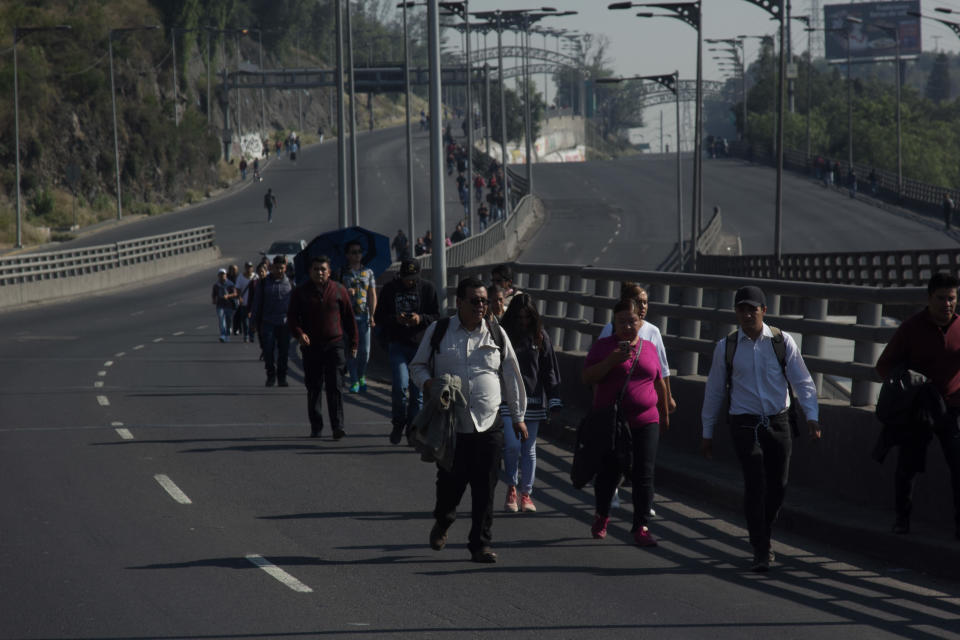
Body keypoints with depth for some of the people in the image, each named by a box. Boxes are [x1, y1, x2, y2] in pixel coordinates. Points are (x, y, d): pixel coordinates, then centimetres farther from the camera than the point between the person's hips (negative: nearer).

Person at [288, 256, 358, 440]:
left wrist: (353, 343, 9)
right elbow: (292, 317, 4)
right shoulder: (301, 292, 5)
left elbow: (349, 318, 10)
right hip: (311, 347, 1)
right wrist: (299, 334, -16)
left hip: (334, 344, -1)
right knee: (313, 388, 7)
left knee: (335, 386, -9)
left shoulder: (338, 290, 5)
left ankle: (338, 426, -12)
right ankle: (315, 426, 15)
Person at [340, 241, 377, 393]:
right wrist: (346, 292, -15)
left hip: (364, 315, 1)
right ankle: (354, 381, 1)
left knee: (365, 350, -1)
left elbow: (372, 295, 10)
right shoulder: (342, 273, 6)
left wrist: (372, 315, 2)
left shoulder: (368, 272, 12)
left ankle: (361, 376, 22)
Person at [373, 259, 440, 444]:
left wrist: (421, 318, -16)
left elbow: (436, 317, 4)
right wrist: (395, 319, -14)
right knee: (401, 386, -14)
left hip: (420, 344, 1)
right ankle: (398, 423, 7)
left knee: (417, 389, 3)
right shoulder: (390, 289, 3)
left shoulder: (427, 288, 3)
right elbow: (378, 317, 5)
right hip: (397, 344, -1)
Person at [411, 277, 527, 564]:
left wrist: (518, 416, 15)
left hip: (489, 425, 1)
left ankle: (480, 544, 8)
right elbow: (417, 366, 13)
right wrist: (427, 382, -10)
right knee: (450, 481, 2)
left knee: (485, 488, -2)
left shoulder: (496, 335, 9)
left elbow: (512, 377, 14)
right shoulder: (438, 332, 4)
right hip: (450, 424, -1)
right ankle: (442, 522, 34)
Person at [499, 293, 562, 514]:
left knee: (529, 448, 7)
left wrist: (554, 402, 4)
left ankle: (525, 493, 16)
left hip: (533, 400, 2)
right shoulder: (503, 336, -1)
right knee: (512, 446, -13)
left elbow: (550, 371, 9)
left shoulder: (540, 337, 6)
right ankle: (511, 488, 7)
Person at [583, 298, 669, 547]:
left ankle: (641, 527, 2)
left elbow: (659, 383, 20)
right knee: (609, 472, 3)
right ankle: (601, 516, 29)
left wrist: (664, 413, 26)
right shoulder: (603, 346, 2)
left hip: (645, 423, 2)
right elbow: (587, 377, -7)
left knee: (644, 477, -3)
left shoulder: (649, 347, 10)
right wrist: (611, 362, -20)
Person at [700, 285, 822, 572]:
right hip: (745, 424, -1)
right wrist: (707, 433, 12)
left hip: (778, 422, 1)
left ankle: (764, 535, 30)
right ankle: (760, 551, -9)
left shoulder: (782, 342, 1)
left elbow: (802, 381, 0)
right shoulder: (726, 347, 3)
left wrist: (811, 416, -14)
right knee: (755, 484, -13)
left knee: (778, 485, 5)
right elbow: (714, 390, 10)